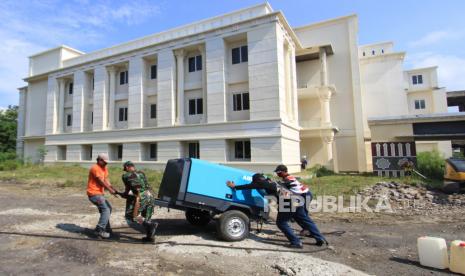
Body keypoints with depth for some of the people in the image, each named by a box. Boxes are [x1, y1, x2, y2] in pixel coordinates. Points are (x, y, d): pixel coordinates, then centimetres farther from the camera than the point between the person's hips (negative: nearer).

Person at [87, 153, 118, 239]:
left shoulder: (104, 168, 12)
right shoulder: (95, 168, -16)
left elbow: (106, 181, 3)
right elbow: (101, 182, -18)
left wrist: (114, 190, -10)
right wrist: (110, 190, -17)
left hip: (99, 193, 10)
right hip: (94, 194, -10)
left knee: (108, 208, 18)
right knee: (106, 209, -16)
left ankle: (106, 227, 28)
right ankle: (99, 230, -13)